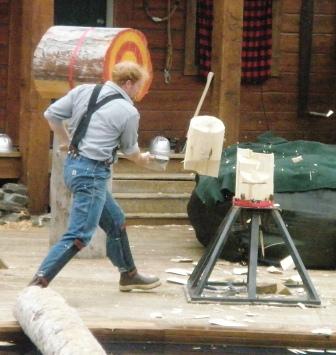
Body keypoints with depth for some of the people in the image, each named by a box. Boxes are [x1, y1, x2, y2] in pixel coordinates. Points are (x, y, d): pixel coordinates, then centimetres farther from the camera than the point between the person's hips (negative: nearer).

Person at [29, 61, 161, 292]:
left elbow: (51, 114, 6)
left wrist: (66, 140, 20)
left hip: (73, 164, 9)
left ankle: (129, 275, 37)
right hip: (92, 172, -9)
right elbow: (129, 150, 6)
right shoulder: (129, 112, -9)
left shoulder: (84, 91, 5)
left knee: (116, 221, 23)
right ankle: (39, 282, -17)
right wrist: (142, 160, 28)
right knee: (79, 236, -9)